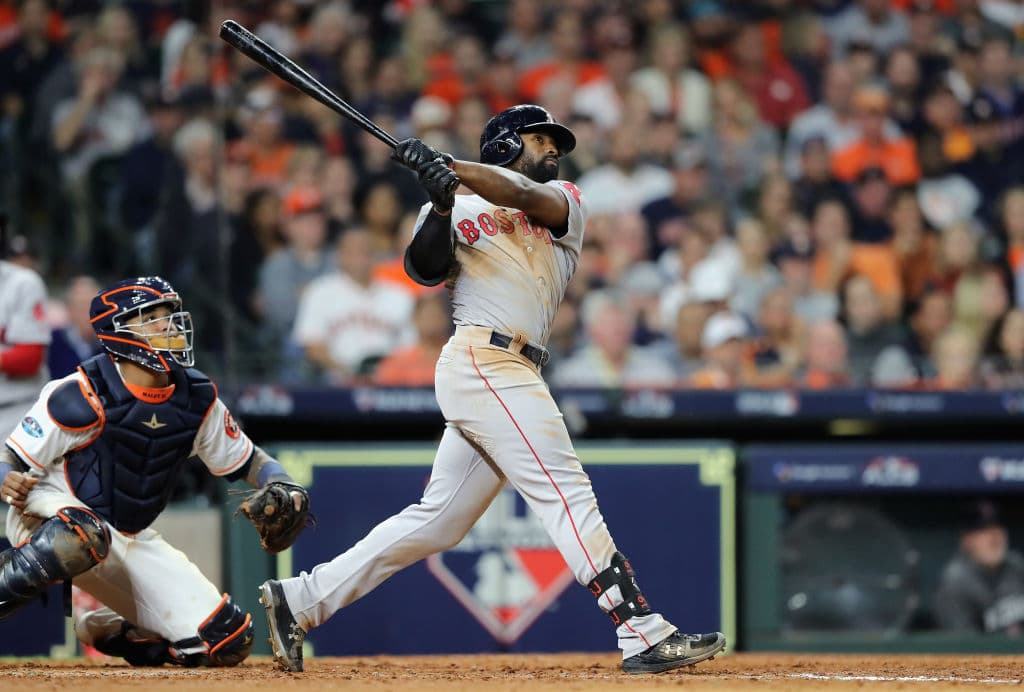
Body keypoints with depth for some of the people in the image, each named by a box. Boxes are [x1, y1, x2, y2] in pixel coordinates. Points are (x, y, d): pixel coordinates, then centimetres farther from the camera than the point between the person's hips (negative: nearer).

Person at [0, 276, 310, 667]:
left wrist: (281, 487, -9)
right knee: (81, 535, -45)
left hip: (133, 542, 7)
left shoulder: (197, 399, 0)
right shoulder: (84, 396, -18)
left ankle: (108, 632, 21)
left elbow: (245, 460, 13)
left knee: (229, 642, -2)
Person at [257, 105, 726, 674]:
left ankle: (300, 600, 13)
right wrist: (441, 205, -26)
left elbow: (527, 195, -3)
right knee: (567, 493, -12)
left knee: (436, 522, 7)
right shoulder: (465, 213, 8)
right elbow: (425, 268, -9)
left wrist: (451, 169, -17)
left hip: (514, 380, 7)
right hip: (483, 364, -7)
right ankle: (644, 634, -17)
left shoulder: (566, 202, 19)